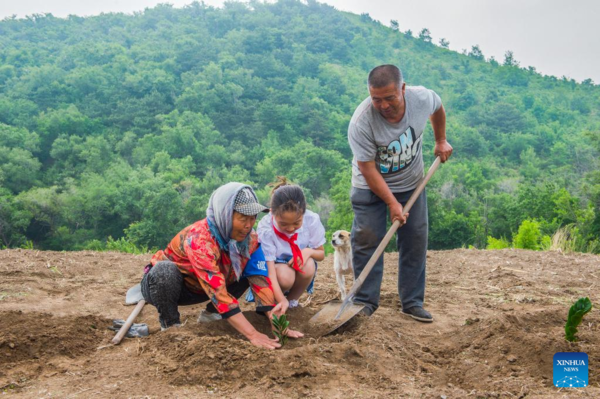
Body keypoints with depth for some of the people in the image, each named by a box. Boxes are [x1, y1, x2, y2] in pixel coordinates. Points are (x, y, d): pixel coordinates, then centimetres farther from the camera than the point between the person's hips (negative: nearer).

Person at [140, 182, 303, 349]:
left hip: (197, 289, 6)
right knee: (166, 270, -38)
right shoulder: (200, 239, -35)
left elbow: (260, 280, -21)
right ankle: (170, 325, -13)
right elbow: (217, 292, -43)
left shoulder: (249, 238, -16)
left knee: (251, 271, -11)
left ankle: (211, 312, 4)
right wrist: (253, 335, -47)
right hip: (162, 283, -5)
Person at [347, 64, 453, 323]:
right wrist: (392, 203, -24)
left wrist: (441, 141, 9)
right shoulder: (361, 122, -31)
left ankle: (412, 302, 11)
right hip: (370, 186, -3)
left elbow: (438, 108, 9)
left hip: (411, 183, 3)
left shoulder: (422, 98, -19)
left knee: (415, 240, 1)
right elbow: (368, 169, -24)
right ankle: (365, 301, 4)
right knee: (366, 240, -8)